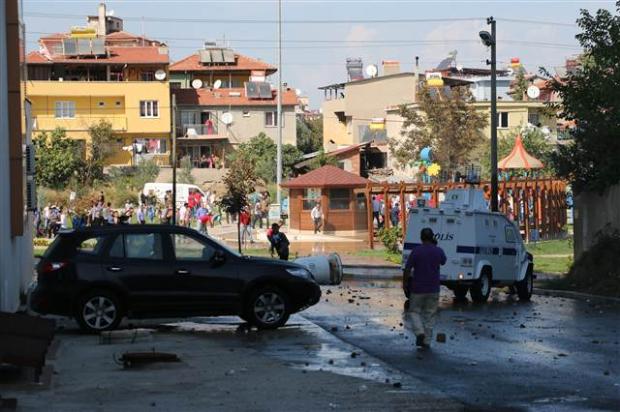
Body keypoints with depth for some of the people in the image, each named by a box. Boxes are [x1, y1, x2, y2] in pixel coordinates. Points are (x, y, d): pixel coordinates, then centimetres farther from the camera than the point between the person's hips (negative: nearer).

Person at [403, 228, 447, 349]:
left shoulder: (416, 251, -13)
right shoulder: (438, 251, -4)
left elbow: (407, 269, -11)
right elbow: (443, 262, 19)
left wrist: (408, 280, 7)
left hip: (418, 288, -2)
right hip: (433, 289, 2)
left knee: (415, 311, 13)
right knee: (430, 314, 11)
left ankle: (420, 332, -9)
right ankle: (427, 341, 10)